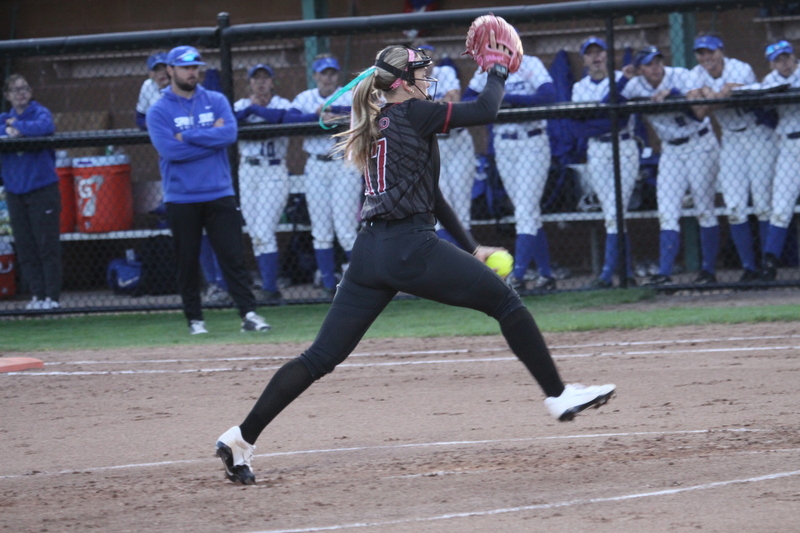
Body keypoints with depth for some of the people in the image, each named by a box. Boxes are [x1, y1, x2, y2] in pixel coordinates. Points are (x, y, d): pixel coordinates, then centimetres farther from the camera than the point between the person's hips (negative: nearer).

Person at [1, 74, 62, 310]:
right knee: (25, 248, 5)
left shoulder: (40, 112, -2)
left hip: (42, 190, -5)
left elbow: (47, 126, -23)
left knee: (47, 245, -4)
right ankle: (37, 295, 10)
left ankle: (52, 296, -1)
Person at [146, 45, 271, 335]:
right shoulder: (159, 111, 0)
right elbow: (169, 149, -15)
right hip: (181, 199, -1)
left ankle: (248, 313, -6)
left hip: (219, 194, 1)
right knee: (187, 261, 4)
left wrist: (188, 137, -12)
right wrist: (211, 138, -10)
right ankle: (194, 318, 12)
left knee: (233, 255, -4)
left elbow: (230, 134, -8)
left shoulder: (216, 101, 9)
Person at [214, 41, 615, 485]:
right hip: (411, 248, -8)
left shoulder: (377, 127, 24)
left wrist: (471, 248, 28)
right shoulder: (412, 114, -1)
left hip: (371, 250, 8)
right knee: (505, 301, 5)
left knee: (322, 356, 6)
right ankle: (559, 395, 6)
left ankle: (243, 438, 1)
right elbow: (485, 111, -4)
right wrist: (498, 73, 16)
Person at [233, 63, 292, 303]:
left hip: (274, 173, -4)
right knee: (256, 235, 3)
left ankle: (269, 288, -11)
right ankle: (269, 286, 10)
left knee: (264, 231, -13)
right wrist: (250, 107, -12)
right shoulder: (241, 105, 12)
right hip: (247, 173, 4)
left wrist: (256, 108, -16)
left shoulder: (281, 104, 1)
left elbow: (281, 116, -22)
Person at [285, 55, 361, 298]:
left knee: (346, 230, -8)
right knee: (321, 231, 2)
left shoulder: (349, 96, 4)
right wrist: (319, 116, -17)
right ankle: (329, 285, 9)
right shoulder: (305, 98, 8)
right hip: (315, 167, 3)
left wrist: (328, 110, -16)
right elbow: (289, 119, -10)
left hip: (345, 165, -3)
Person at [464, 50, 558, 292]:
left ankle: (517, 275, -16)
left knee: (526, 210, -11)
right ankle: (546, 274, 13)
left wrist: (507, 98, -26)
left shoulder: (530, 65, -8)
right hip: (503, 146, 5)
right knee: (529, 214, 8)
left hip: (532, 143, -5)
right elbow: (467, 99, 5)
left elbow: (548, 95, -22)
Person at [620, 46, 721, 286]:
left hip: (700, 145, -4)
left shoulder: (680, 76, -15)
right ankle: (664, 274, -8)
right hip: (671, 150, 4)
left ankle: (709, 270, 6)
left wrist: (672, 94, -33)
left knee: (704, 210, -1)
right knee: (667, 214, -4)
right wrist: (624, 79, -18)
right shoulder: (635, 86, -4)